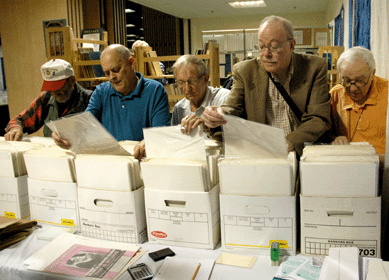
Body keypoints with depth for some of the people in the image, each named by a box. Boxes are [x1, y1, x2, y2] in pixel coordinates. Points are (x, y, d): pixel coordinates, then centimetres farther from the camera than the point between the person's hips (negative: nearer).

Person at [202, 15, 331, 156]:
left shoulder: (315, 68, 1)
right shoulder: (244, 71, 3)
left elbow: (319, 119, -5)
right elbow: (232, 109, -1)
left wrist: (290, 143, -24)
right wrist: (219, 115, -27)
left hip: (302, 153, 1)